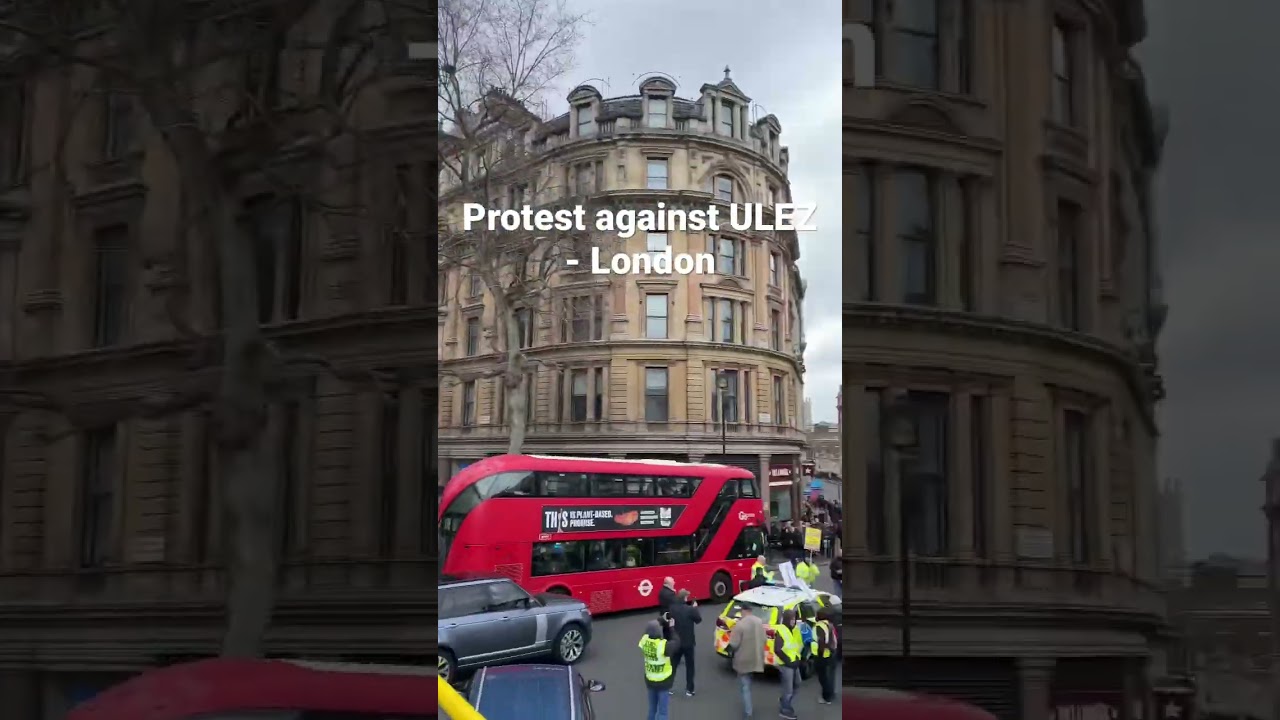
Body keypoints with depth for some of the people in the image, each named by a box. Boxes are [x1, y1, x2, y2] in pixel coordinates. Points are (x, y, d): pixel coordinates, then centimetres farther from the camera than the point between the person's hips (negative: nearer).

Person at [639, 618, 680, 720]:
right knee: (662, 711, 5)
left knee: (652, 709, 22)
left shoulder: (644, 640, -13)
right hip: (663, 682, -5)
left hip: (649, 680, 6)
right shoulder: (664, 645, -30)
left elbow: (649, 630, 9)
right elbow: (676, 642, -12)